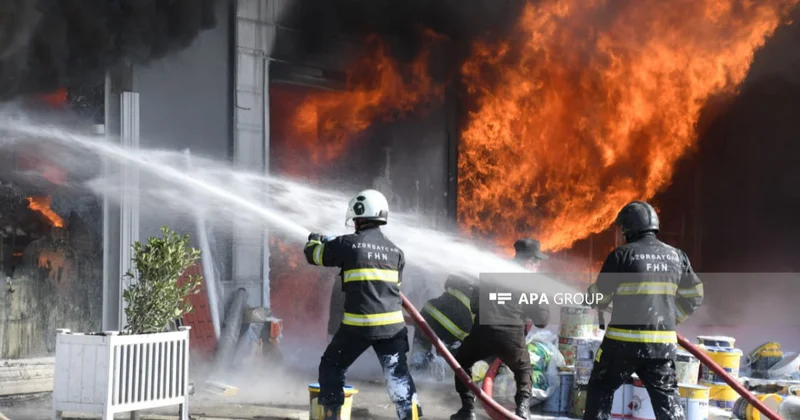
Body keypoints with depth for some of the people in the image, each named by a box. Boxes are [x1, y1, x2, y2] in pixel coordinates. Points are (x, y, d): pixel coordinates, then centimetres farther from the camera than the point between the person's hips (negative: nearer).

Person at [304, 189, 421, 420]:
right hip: (391, 324, 3)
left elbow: (313, 255, 6)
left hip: (357, 325, -3)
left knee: (332, 367, 16)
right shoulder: (395, 251, 7)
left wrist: (315, 241, 32)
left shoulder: (348, 244, -6)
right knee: (398, 374, 11)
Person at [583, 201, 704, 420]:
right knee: (667, 397, 10)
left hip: (624, 341, -4)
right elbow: (693, 296, 14)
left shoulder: (622, 255, -8)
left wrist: (592, 291, 20)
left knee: (601, 389, 13)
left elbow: (599, 299, -2)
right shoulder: (676, 256, 7)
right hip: (663, 342, 4)